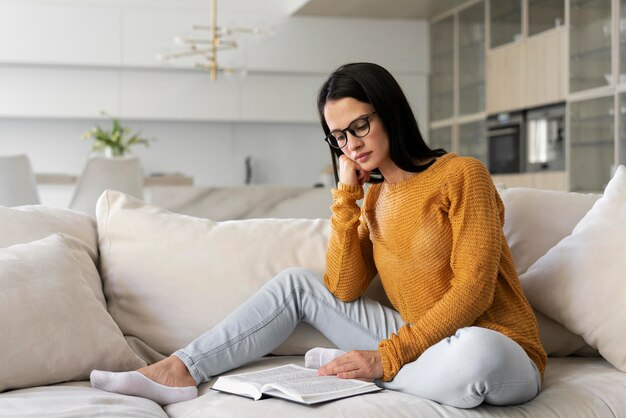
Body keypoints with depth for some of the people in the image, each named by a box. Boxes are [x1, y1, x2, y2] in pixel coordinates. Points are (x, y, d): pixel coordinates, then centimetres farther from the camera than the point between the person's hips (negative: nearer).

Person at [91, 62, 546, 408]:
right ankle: (179, 371, -7)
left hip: (496, 348, -6)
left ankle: (351, 367, -16)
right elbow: (344, 289, 0)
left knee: (474, 356, -42)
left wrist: (385, 358, -23)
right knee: (296, 283, 3)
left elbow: (472, 291, -18)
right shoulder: (374, 197, 11)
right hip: (418, 343, 6)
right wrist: (346, 195, -4)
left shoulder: (461, 175, -10)